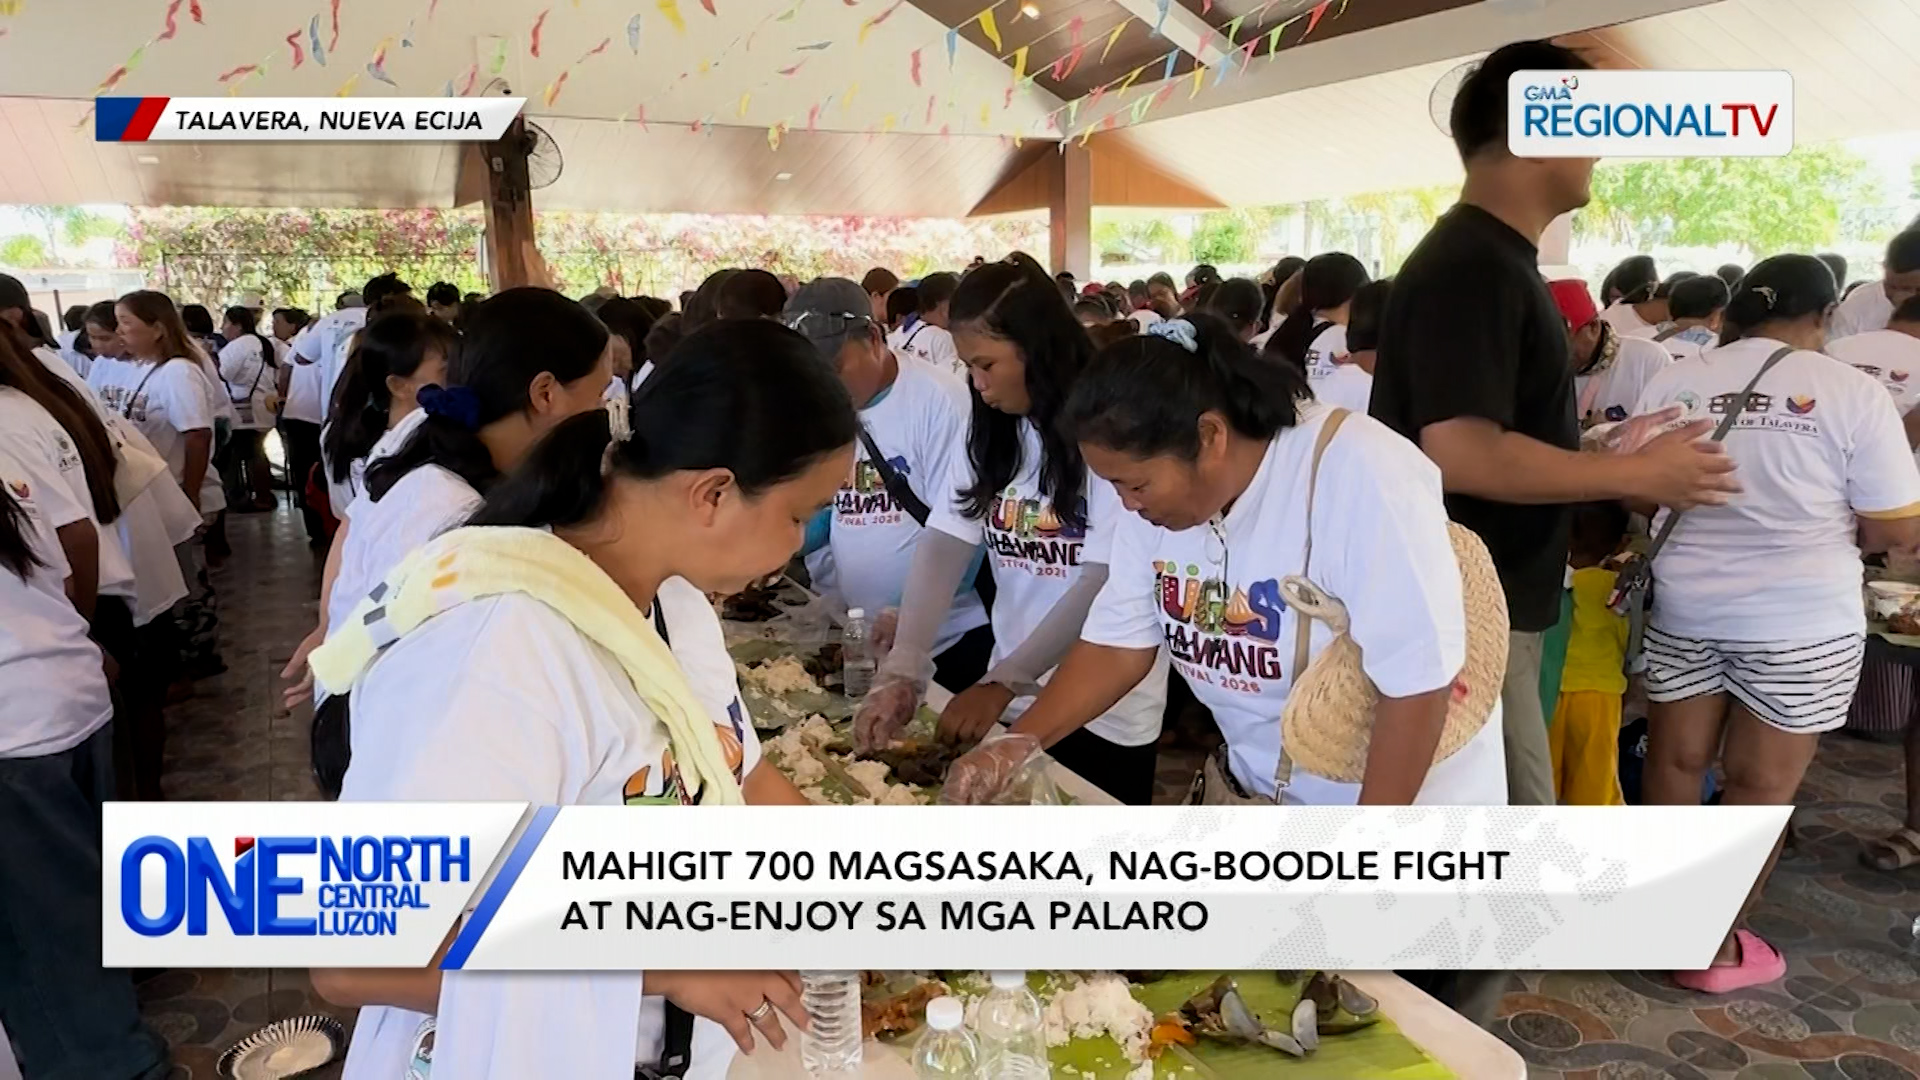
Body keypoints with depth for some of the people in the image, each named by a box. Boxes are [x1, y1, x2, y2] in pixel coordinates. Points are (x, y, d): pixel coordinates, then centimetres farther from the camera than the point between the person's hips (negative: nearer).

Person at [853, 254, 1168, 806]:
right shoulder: (989, 434, 3)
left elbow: (1106, 582, -20)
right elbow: (943, 547, -6)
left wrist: (1002, 682, -25)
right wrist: (902, 672, -18)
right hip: (1013, 697, 5)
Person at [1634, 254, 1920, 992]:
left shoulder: (1674, 382, -1)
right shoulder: (1853, 394, -10)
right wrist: (1824, 526, 10)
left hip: (1685, 605, 4)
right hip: (1800, 620, -3)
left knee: (1675, 764, 15)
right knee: (1761, 787, 7)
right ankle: (1715, 949, 17)